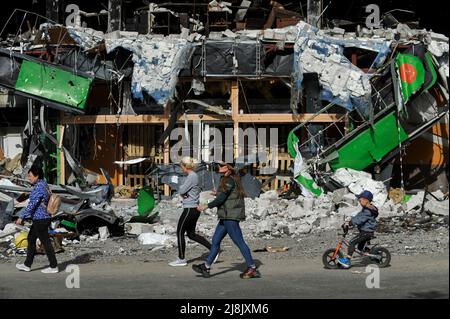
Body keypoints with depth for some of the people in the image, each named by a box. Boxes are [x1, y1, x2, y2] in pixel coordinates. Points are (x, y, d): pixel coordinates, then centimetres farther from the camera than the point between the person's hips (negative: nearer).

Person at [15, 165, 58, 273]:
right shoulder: (44, 184, 11)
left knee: (46, 242, -3)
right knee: (31, 239, 16)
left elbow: (31, 204, -23)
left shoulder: (38, 187, -20)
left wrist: (21, 217, -19)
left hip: (40, 219, -10)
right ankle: (27, 265, 23)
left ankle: (53, 266, 3)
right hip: (43, 218, 10)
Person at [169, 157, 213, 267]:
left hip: (190, 209, -10)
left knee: (180, 233, 1)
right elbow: (182, 191, 17)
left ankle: (181, 259, 8)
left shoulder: (191, 177, -16)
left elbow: (181, 190, -18)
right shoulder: (194, 176, 14)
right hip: (195, 209, 10)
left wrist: (182, 192, 3)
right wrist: (183, 194, -4)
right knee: (191, 234, 16)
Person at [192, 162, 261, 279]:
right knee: (215, 241, 11)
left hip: (230, 217, -11)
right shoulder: (233, 179, 15)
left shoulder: (229, 180, -14)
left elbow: (221, 198, -18)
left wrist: (206, 206, -11)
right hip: (226, 217, 11)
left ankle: (252, 269, -4)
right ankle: (206, 267, 16)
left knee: (239, 242, -7)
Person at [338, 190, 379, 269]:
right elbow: (358, 216, 19)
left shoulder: (367, 211, -21)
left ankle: (348, 260, -21)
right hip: (365, 231, 11)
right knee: (360, 247, 20)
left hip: (367, 232, -11)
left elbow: (359, 220, -29)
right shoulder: (366, 209, 15)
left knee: (352, 242, -17)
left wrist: (349, 223, -27)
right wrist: (349, 222, 8)